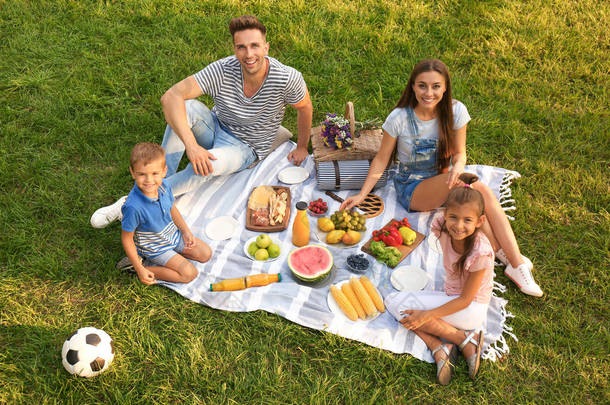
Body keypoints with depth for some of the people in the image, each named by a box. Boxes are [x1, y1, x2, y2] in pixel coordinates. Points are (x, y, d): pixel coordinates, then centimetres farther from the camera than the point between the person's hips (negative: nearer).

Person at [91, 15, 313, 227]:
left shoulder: (287, 78, -25)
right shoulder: (222, 70, -23)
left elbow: (305, 107, -3)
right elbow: (170, 97, -29)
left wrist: (301, 148, 7)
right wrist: (191, 145, -41)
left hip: (246, 147, -2)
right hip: (216, 128, 2)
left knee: (206, 167, -37)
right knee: (186, 107, -31)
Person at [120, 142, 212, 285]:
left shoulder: (164, 185, -17)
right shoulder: (133, 207, -37)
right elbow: (126, 238, -24)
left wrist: (185, 230, 6)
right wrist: (139, 269, -22)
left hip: (173, 235, 6)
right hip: (154, 248, -6)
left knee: (205, 254, 7)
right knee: (189, 273, -14)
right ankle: (145, 266, -3)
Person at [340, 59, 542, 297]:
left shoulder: (456, 111, -9)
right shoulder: (399, 118, -17)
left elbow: (459, 153, -1)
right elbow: (381, 159, -7)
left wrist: (458, 167, -25)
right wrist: (362, 194, -11)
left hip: (443, 182, 4)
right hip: (412, 188, -3)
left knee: (485, 193, -30)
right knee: (475, 188, -31)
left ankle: (515, 262, -25)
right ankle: (511, 259, -21)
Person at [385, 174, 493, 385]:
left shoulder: (480, 252, -27)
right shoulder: (442, 228, -14)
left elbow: (465, 300, -22)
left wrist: (426, 315, -27)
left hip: (472, 309, -7)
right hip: (450, 297, 7)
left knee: (407, 304, -22)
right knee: (392, 301, -8)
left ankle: (467, 339, -14)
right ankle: (438, 349, -16)